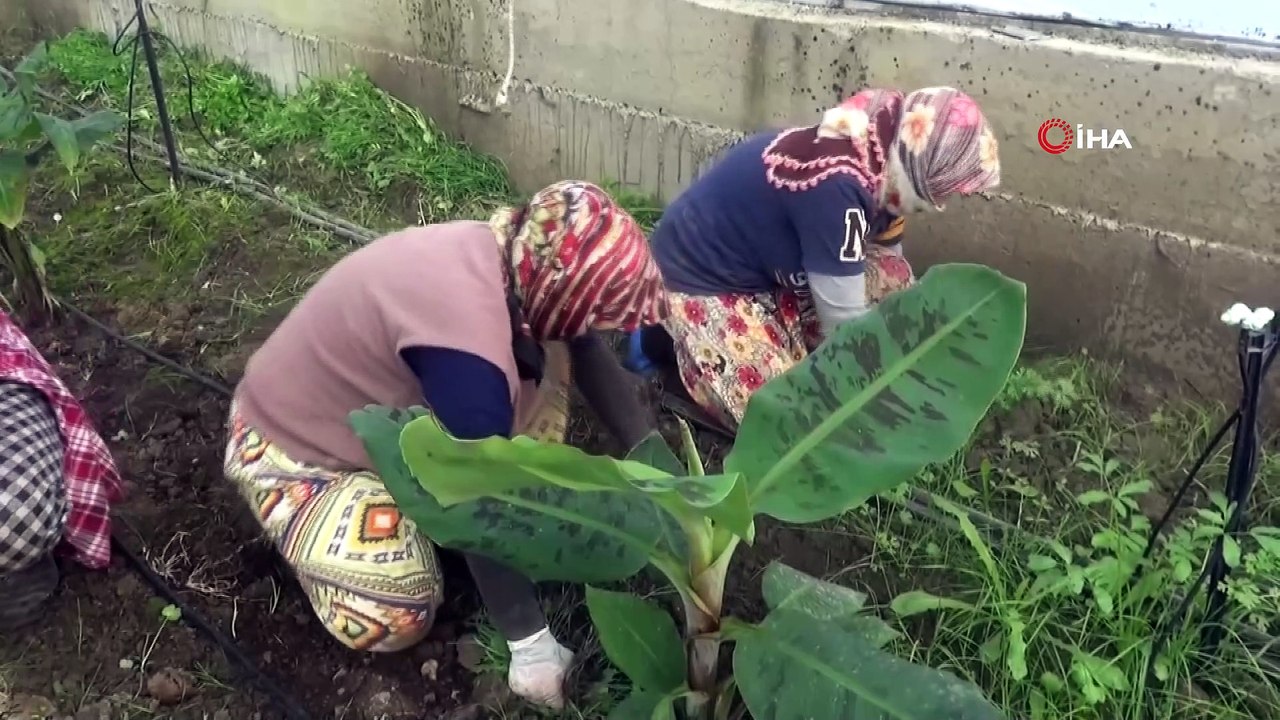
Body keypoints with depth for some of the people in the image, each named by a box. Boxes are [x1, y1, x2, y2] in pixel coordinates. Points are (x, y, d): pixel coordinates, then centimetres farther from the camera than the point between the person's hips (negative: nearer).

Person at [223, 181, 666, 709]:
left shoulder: (514, 252, -15)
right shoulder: (468, 352, -40)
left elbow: (587, 353, 1)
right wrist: (529, 645, -19)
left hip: (381, 402, 8)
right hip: (291, 444, -7)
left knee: (549, 357, -5)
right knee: (397, 617, -23)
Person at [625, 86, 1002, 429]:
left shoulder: (873, 156, -5)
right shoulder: (836, 184, -34)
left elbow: (888, 278, 7)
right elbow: (845, 321, -27)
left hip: (763, 269, 9)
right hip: (700, 281, -9)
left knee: (893, 281, 0)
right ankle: (665, 340, 2)